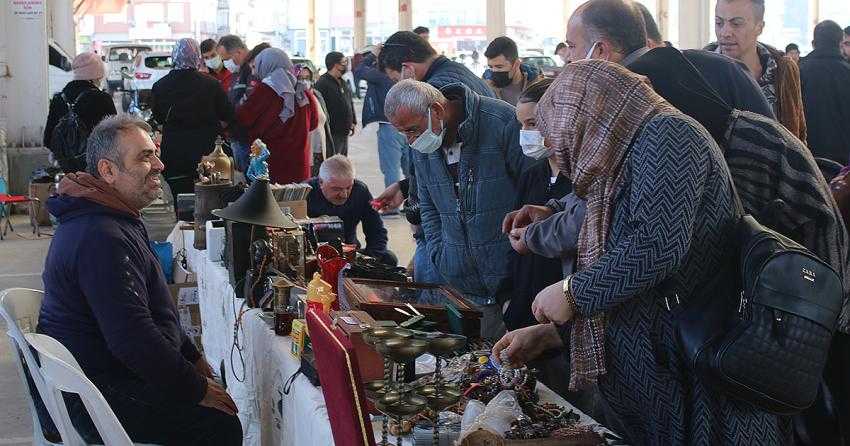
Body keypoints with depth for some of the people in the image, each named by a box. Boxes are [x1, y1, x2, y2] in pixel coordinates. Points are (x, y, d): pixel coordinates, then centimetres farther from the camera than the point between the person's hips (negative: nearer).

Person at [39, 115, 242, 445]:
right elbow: (133, 339, -30)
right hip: (101, 398, -11)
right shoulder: (102, 238, -27)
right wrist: (196, 389, -19)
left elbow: (149, 306, 20)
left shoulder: (108, 220, 11)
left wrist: (191, 356, 16)